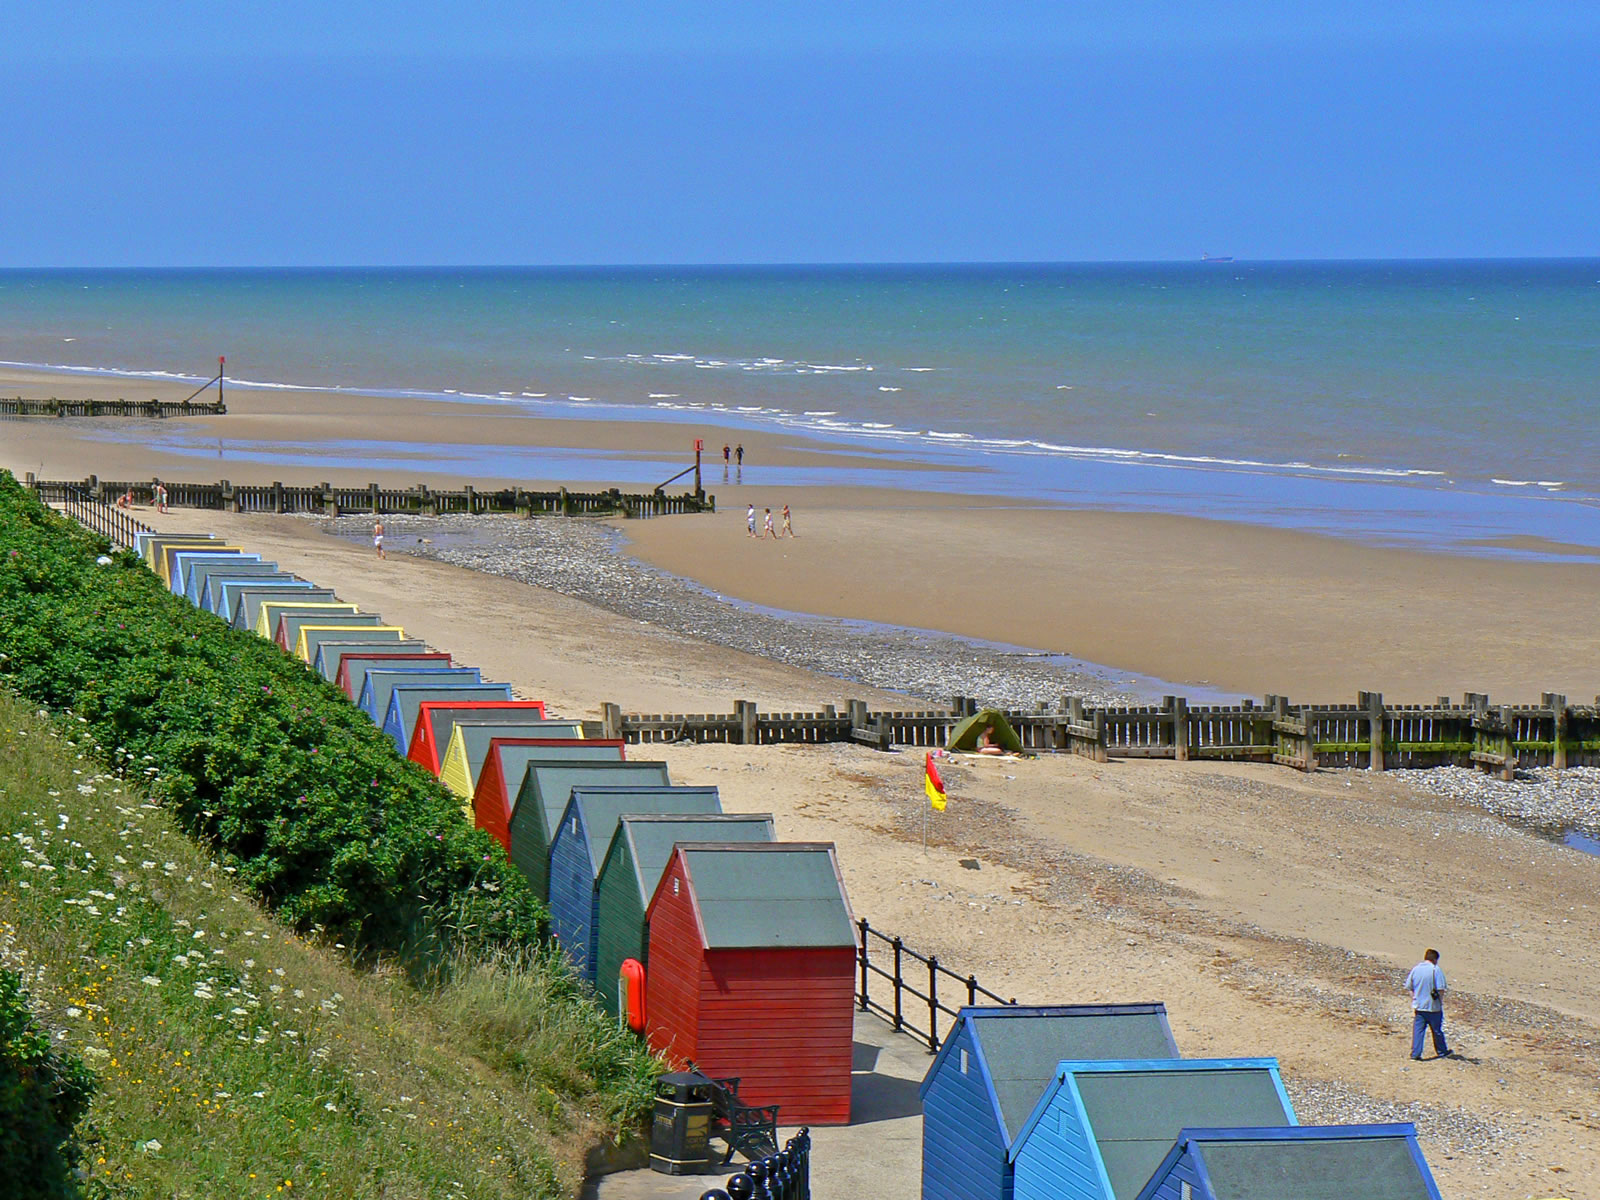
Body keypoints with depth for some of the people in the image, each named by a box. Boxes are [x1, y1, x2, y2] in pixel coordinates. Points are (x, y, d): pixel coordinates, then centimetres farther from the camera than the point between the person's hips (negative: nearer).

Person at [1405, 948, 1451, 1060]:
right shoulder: (1435, 970, -12)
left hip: (1418, 1006, 3)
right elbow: (1441, 989, -16)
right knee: (1437, 1030, 12)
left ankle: (1415, 1053, -1)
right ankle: (1441, 1052, 27)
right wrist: (1441, 1000, -2)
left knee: (1418, 1030, 5)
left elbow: (1408, 987, 6)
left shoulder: (1415, 969, 2)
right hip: (1433, 1006, -3)